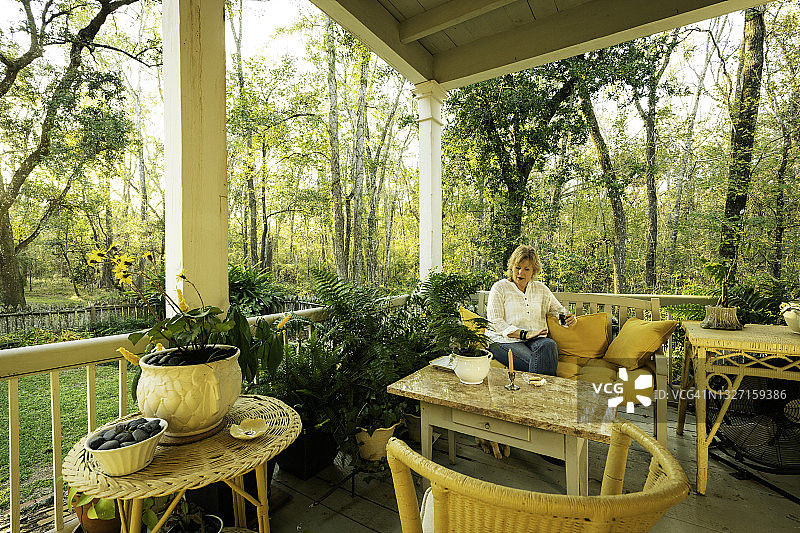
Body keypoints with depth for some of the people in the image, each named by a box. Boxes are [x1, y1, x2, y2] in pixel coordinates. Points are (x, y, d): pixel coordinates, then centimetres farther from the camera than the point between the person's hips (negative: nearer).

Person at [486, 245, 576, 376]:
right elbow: (494, 323, -6)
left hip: (536, 340, 4)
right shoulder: (500, 288, 3)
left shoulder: (540, 289, 18)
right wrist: (524, 334, -17)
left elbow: (559, 309, 28)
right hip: (505, 340, -4)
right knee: (532, 362, -33)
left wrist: (569, 317, 2)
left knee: (549, 345, -31)